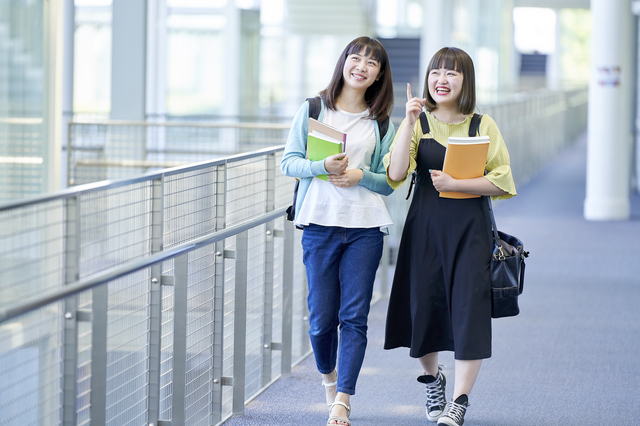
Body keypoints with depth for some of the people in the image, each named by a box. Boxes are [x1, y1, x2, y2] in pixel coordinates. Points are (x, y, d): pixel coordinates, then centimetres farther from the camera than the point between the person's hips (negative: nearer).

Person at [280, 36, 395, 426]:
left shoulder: (381, 122, 9)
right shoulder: (313, 109, 7)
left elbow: (388, 182, 8)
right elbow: (289, 162, 2)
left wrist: (361, 177, -12)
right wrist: (323, 166, -16)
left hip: (366, 226, 1)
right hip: (320, 222, -1)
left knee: (355, 316, -6)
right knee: (322, 317, 2)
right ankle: (329, 376, 31)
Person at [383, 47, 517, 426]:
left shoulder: (483, 126, 2)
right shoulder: (420, 122, 4)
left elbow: (501, 181, -4)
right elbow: (396, 174, -10)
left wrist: (455, 183, -15)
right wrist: (409, 123, -17)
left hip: (471, 228, -1)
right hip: (425, 225, 1)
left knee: (468, 309, -9)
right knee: (425, 304, 8)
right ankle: (432, 377, 37)